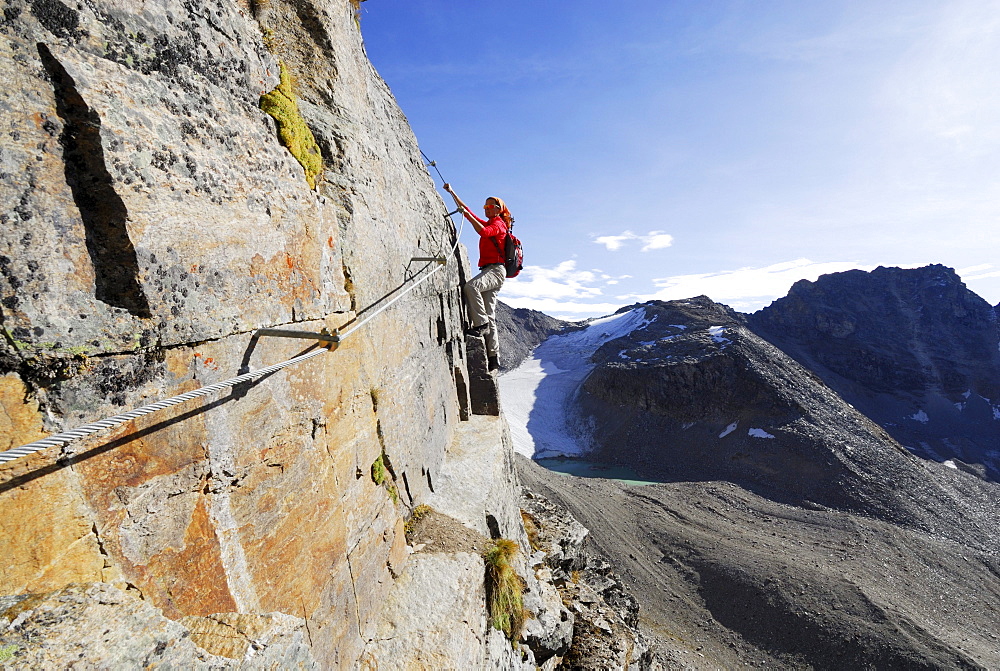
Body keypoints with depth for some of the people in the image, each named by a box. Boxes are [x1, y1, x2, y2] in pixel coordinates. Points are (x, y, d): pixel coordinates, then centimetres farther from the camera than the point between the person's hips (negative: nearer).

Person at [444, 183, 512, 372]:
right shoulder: (488, 223, 27)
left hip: (496, 270, -9)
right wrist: (452, 193, 30)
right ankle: (493, 357, -2)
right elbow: (466, 210, 32)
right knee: (489, 315, 0)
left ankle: (481, 324, -30)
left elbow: (483, 232, -22)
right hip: (489, 271, 9)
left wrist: (467, 215, -17)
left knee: (471, 286, -36)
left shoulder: (498, 224, 1)